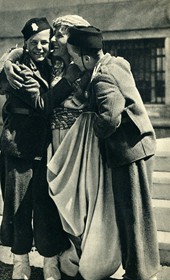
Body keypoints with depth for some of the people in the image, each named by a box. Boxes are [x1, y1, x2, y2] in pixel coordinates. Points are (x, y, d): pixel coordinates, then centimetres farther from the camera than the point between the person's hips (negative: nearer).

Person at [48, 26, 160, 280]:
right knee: (129, 212, 18)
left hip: (129, 151, -10)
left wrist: (94, 130, -14)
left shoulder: (102, 80, -22)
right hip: (135, 146, 10)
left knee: (133, 214, 2)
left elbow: (110, 118, -34)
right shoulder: (117, 63, 6)